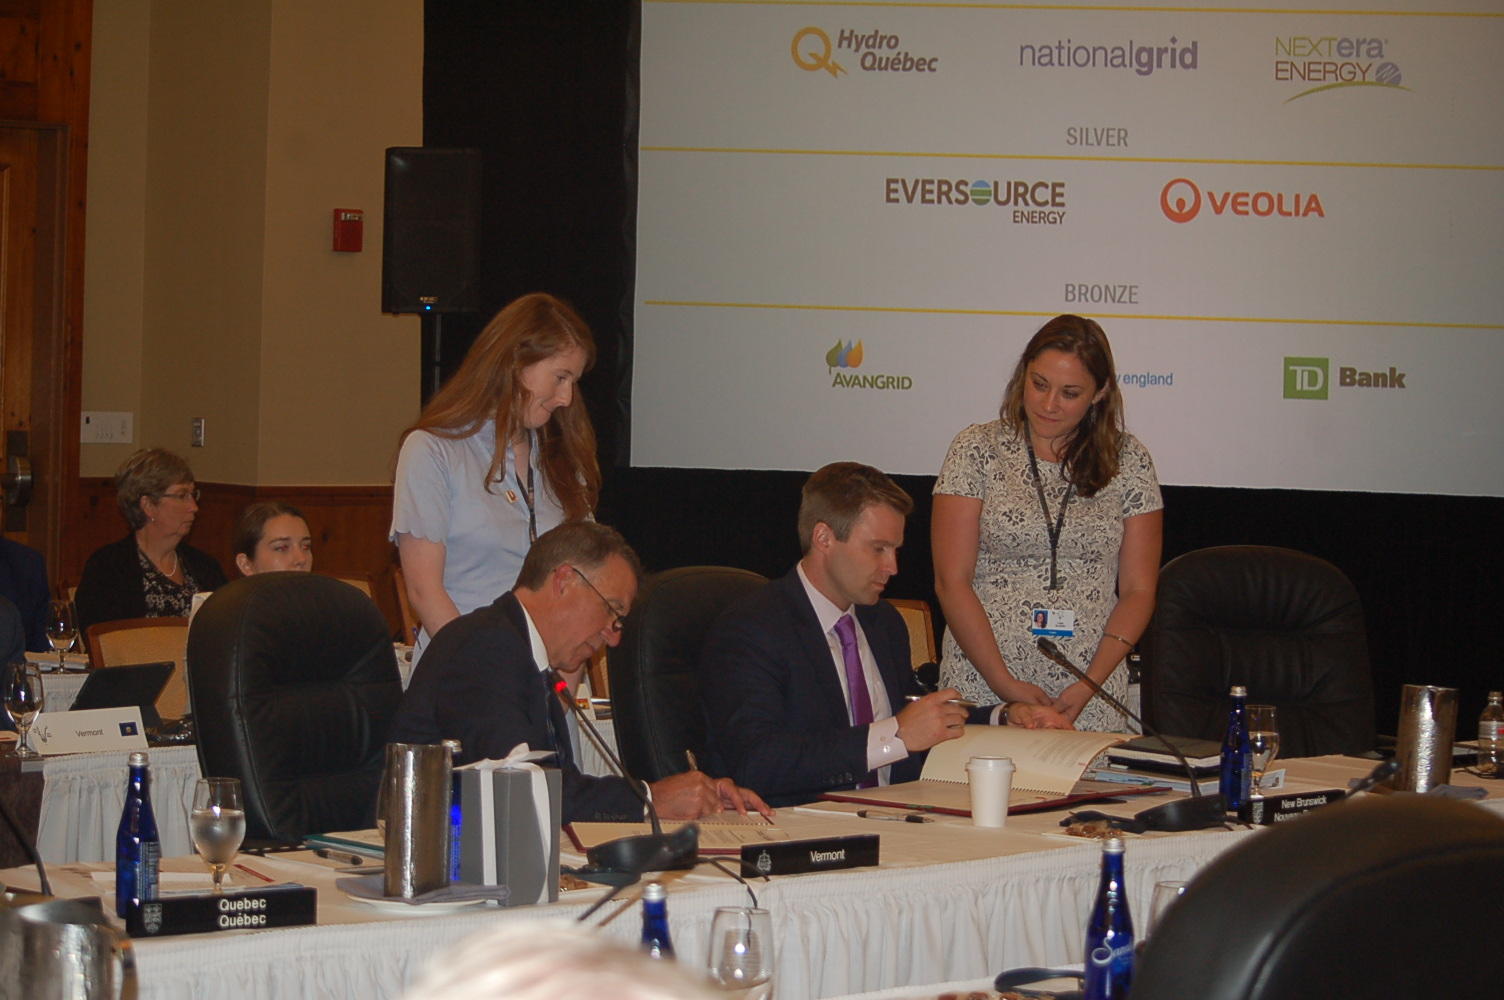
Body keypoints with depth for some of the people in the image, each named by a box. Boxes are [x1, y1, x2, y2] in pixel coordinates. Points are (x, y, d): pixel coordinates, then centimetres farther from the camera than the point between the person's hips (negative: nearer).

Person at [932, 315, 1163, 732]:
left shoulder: (1128, 460, 6)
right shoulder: (978, 449, 1)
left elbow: (1138, 590, 5)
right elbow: (952, 581, -3)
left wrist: (1088, 686, -8)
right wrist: (1005, 684, -11)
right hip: (982, 689, -1)